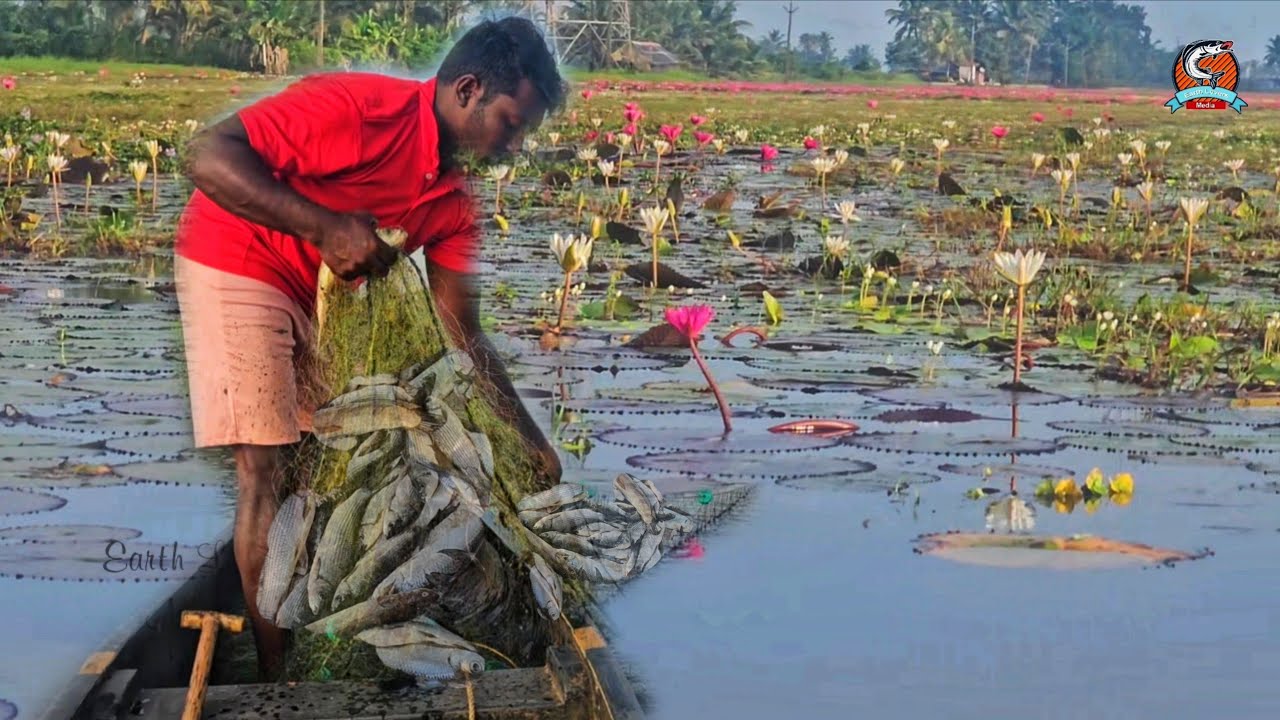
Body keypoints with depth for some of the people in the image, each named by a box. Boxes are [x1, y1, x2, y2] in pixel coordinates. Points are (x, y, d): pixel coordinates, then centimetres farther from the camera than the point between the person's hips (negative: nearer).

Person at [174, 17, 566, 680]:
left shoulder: (452, 204, -2)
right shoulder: (358, 106, -26)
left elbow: (464, 336, 3)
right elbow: (208, 157, -31)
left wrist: (531, 440, 1)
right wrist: (326, 226, -37)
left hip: (316, 295, 8)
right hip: (234, 264, -8)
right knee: (267, 465, -11)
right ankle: (276, 676, -6)